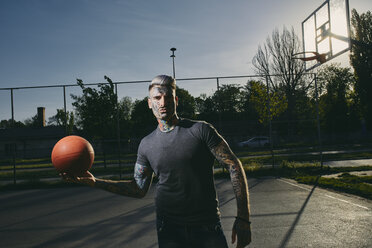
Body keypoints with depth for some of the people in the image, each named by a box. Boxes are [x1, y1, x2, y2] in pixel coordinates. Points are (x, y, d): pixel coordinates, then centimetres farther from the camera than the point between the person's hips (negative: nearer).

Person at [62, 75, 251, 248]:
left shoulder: (200, 130, -7)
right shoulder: (147, 145, 4)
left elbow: (234, 167, -6)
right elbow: (139, 188, 11)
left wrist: (243, 218, -11)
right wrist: (94, 182, 3)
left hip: (208, 227, -2)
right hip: (169, 229, 2)